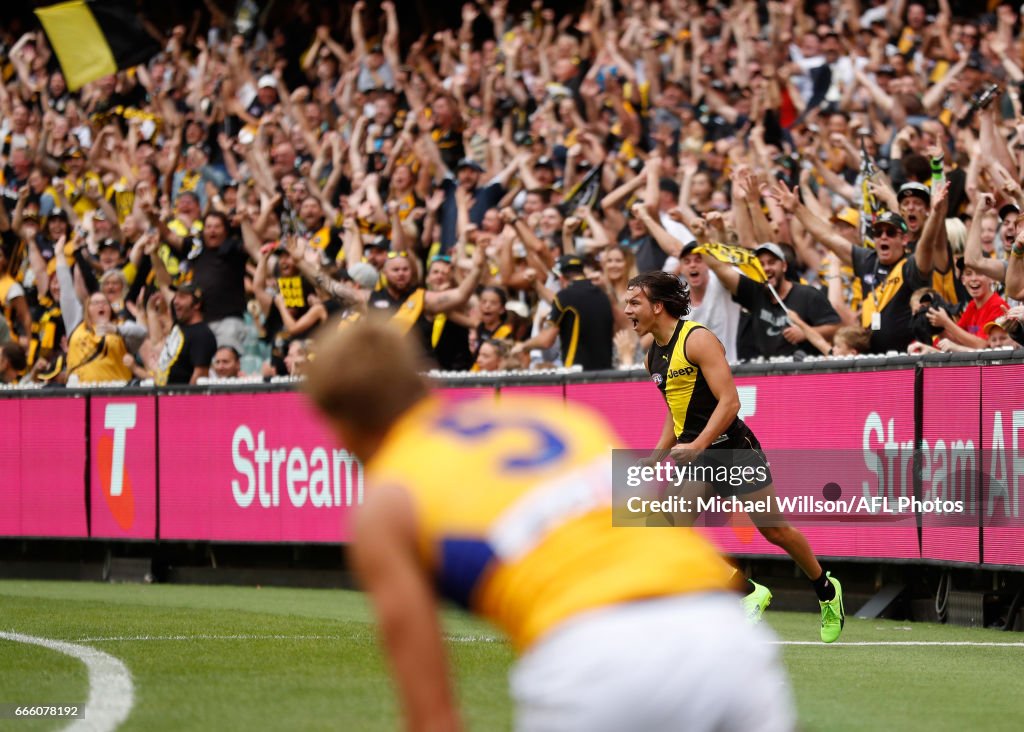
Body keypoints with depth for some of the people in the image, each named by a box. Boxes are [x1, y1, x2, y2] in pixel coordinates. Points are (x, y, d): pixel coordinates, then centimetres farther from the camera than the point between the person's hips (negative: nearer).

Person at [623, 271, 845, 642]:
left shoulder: (698, 339, -15)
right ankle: (750, 592, 2)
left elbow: (729, 402, -21)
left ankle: (827, 591, 23)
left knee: (775, 529, 0)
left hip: (731, 445, -7)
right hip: (692, 452, 7)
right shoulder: (654, 356, 10)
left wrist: (697, 446, -29)